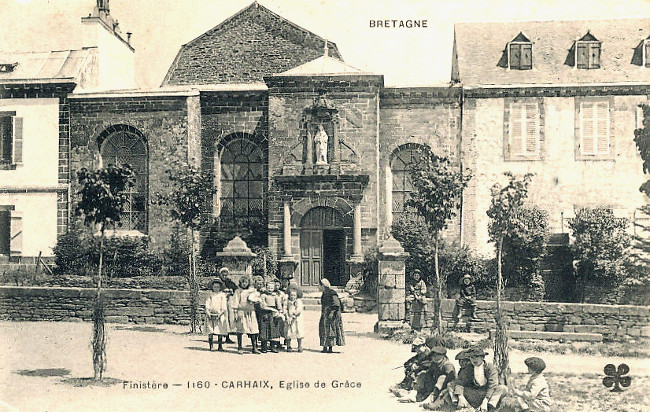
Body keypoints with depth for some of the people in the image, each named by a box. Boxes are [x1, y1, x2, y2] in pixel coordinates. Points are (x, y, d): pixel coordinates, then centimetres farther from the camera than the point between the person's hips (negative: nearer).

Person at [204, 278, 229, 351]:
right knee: (210, 331, -6)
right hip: (211, 315, 2)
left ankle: (220, 346, 3)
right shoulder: (210, 295, 12)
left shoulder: (222, 295, 5)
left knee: (220, 331, -3)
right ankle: (211, 345, -2)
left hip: (220, 315, -2)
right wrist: (208, 312, -9)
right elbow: (207, 304, 7)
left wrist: (220, 314, -14)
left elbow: (224, 306, -1)